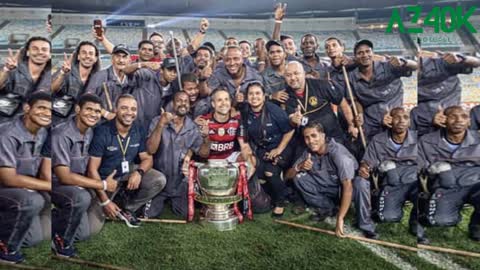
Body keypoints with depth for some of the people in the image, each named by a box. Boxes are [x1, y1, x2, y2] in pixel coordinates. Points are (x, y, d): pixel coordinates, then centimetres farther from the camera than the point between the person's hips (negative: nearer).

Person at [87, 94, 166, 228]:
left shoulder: (139, 130, -7)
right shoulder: (102, 131, -21)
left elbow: (147, 158, 1)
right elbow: (92, 169, -19)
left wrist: (139, 172, -25)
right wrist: (105, 201, -22)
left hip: (128, 172, 4)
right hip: (105, 178, -4)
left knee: (159, 180, -19)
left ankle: (126, 208, -1)